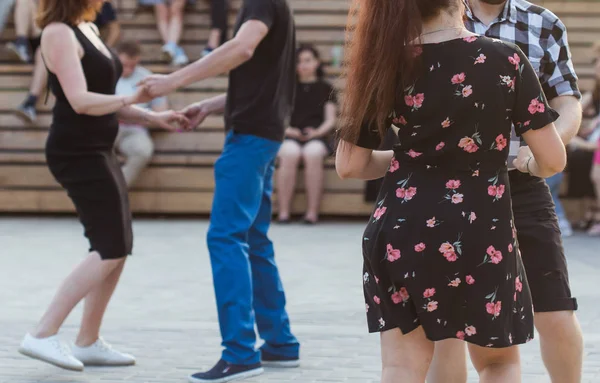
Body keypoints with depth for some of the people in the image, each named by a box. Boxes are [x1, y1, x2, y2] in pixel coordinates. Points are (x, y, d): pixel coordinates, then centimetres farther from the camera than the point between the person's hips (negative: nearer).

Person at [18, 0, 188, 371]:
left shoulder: (89, 31, 15)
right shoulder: (58, 33, -14)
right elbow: (80, 101, -22)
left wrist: (154, 118, 9)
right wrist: (130, 99, -24)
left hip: (97, 152, 10)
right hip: (77, 153, -10)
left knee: (118, 248, 12)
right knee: (110, 250, -11)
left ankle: (88, 342, 17)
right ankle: (44, 335, -11)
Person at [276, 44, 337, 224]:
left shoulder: (325, 88, 19)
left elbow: (330, 120, 10)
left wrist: (317, 131, -10)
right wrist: (287, 130, -8)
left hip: (316, 136, -1)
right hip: (290, 136, 1)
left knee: (313, 154, -37)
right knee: (290, 154, -36)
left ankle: (312, 212, -36)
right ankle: (283, 212, -36)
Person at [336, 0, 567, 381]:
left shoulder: (390, 64, -2)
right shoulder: (505, 60, -9)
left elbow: (350, 165, 3)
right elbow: (553, 159, -6)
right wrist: (529, 163, 17)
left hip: (400, 231, 2)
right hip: (479, 233, -2)